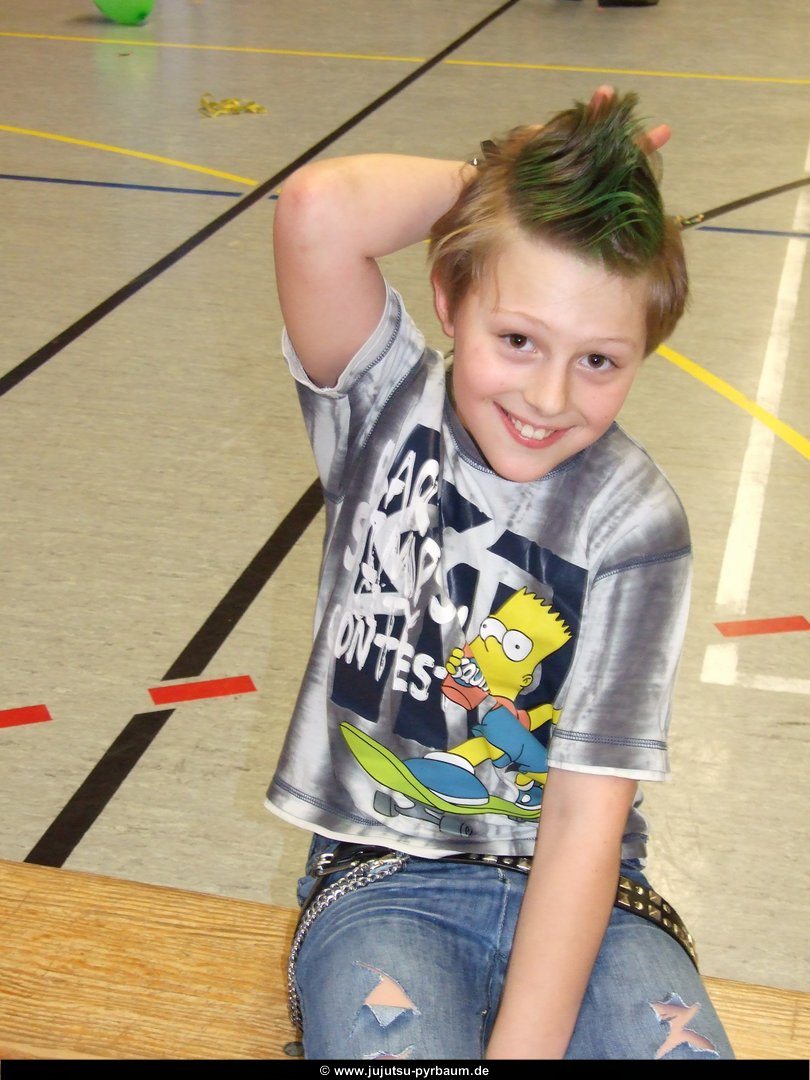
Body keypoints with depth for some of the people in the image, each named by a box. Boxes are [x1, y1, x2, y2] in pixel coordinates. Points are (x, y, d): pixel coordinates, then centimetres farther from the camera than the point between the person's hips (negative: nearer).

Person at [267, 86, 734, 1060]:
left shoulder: (633, 523, -9)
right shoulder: (386, 407, -7)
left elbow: (586, 814, -13)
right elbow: (317, 214, -29)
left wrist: (524, 1043, -20)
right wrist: (492, 178, -13)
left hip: (574, 894, 1)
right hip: (385, 878, -1)